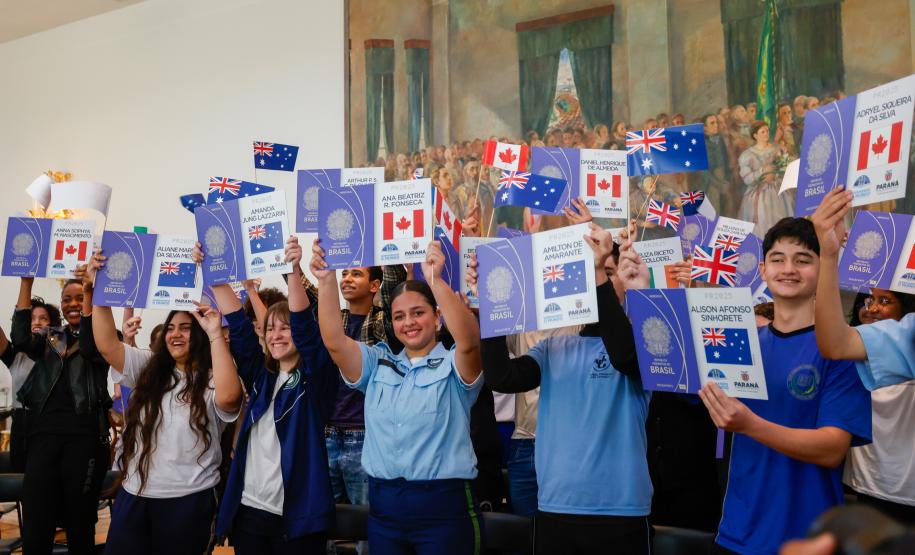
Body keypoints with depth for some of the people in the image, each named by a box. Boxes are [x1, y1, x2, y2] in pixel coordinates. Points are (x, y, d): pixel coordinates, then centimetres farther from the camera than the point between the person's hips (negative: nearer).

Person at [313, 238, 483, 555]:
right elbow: (334, 341, -3)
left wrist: (436, 280, -32)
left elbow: (469, 340, -23)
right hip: (384, 507, 4)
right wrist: (327, 280, -14)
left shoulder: (454, 366, -1)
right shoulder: (378, 365, 11)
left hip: (442, 505, -4)